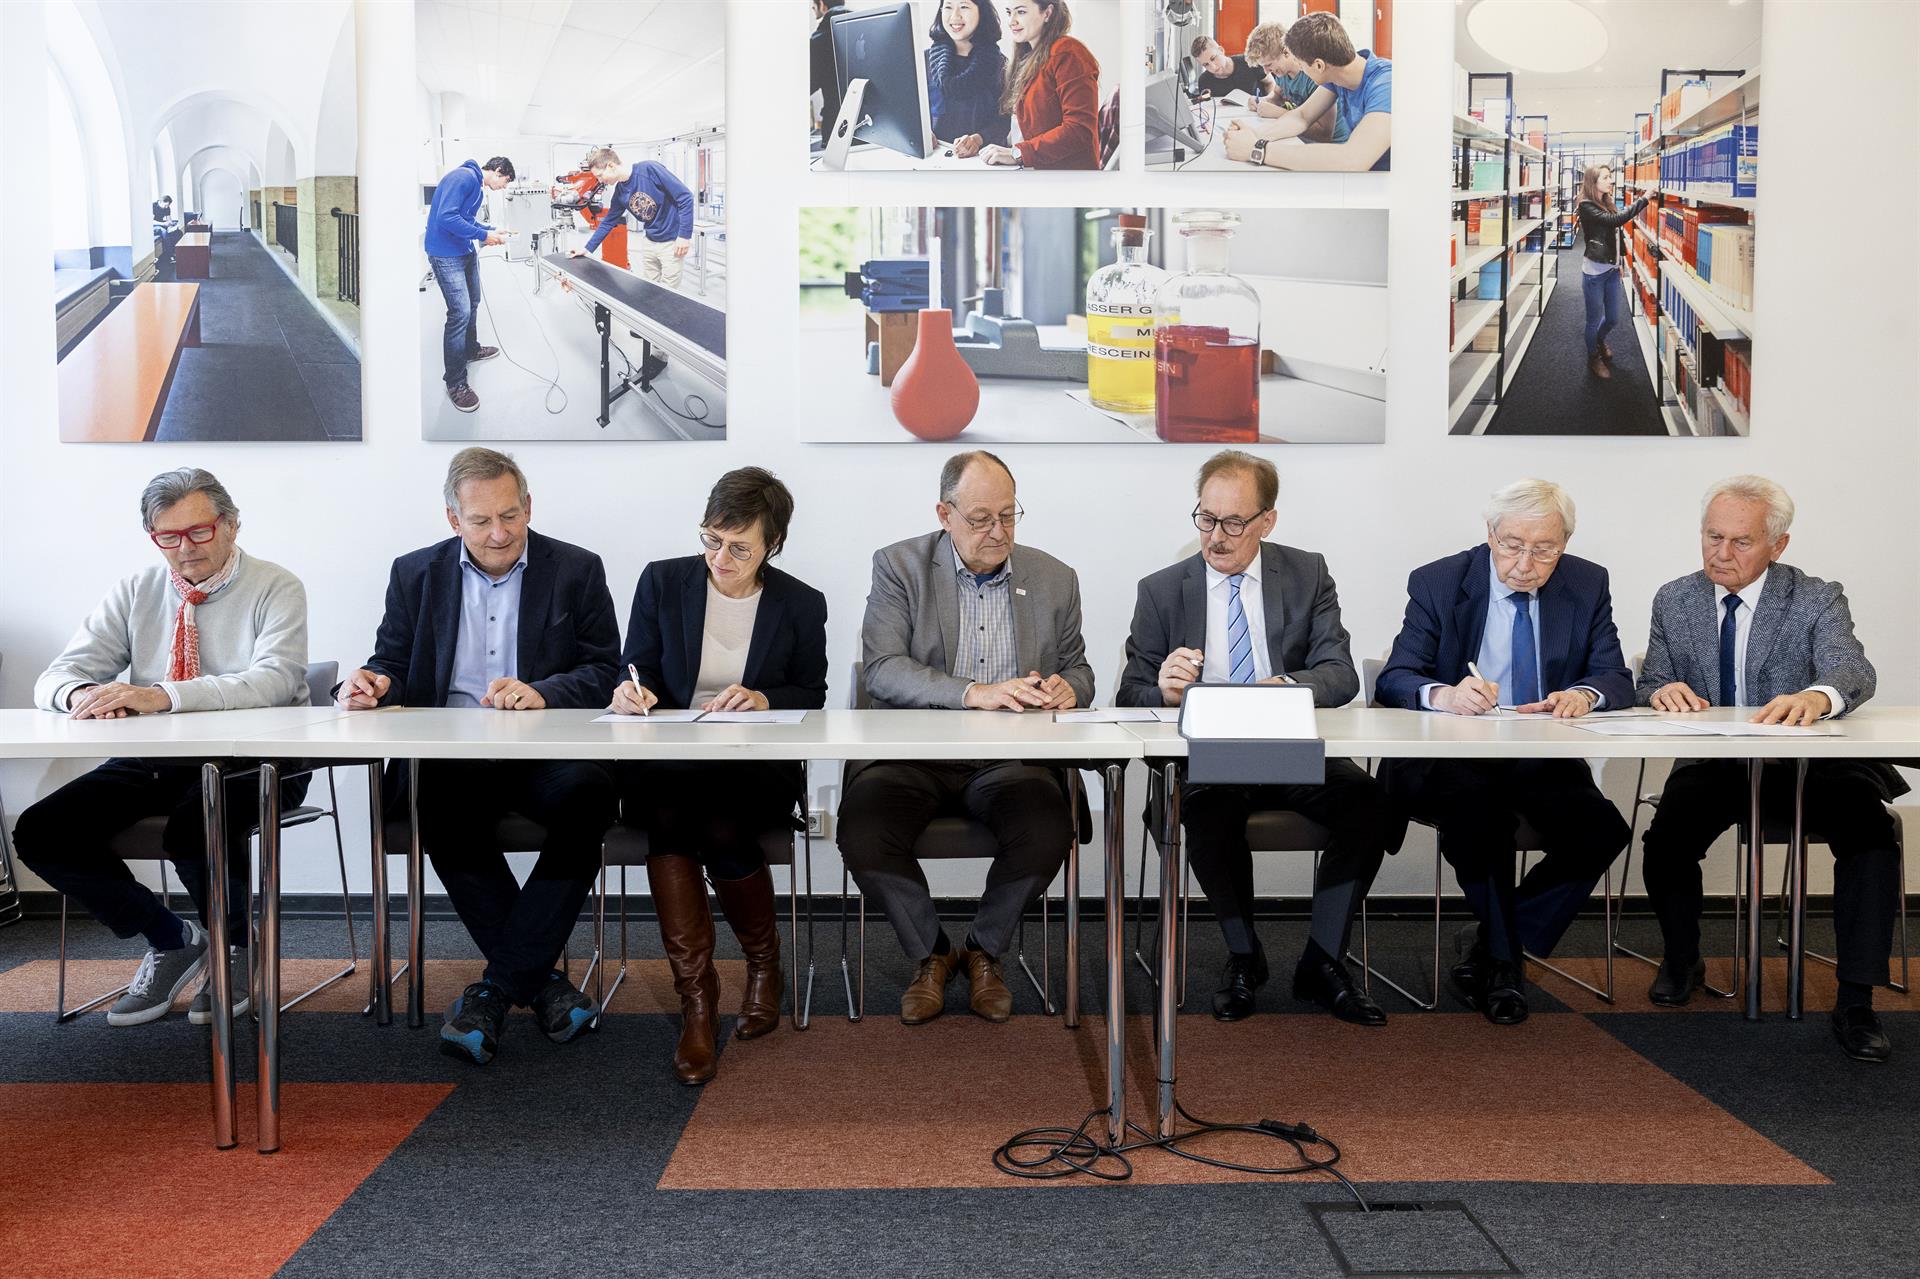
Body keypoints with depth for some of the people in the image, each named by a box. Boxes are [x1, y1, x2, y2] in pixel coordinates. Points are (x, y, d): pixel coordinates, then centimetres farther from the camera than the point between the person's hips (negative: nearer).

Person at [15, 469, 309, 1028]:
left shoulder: (275, 588, -4)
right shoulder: (136, 593, 10)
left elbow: (275, 679, -22)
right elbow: (55, 677, 5)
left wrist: (163, 696, -34)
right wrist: (80, 695, -22)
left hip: (252, 760, -5)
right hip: (155, 761, 5)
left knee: (194, 825, -35)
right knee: (40, 833, -13)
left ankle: (232, 945, -2)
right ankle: (169, 939, 7)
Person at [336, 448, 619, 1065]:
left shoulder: (577, 570, 8)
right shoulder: (416, 573, 14)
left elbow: (605, 673, 1)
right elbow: (392, 669, 13)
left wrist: (543, 692, -18)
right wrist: (371, 685, -12)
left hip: (547, 755, -1)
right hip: (452, 756, 1)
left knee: (588, 794, -34)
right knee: (439, 801, -34)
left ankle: (498, 986, -23)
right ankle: (539, 978, -20)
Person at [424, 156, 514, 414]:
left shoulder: (478, 186, 11)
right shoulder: (464, 177, -20)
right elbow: (447, 218, -28)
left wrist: (492, 230, 8)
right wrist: (483, 235, -21)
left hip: (466, 252, 11)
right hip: (446, 255, -11)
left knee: (472, 304, 25)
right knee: (460, 312, -12)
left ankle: (471, 350, 49)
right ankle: (455, 383, -6)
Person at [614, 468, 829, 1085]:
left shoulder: (801, 605, 5)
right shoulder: (662, 581, 6)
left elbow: (811, 698, 9)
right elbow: (635, 672, 9)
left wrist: (765, 699, -12)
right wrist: (631, 692, -15)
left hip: (757, 769, -1)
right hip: (665, 766, 1)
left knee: (722, 831, -32)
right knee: (667, 818, -34)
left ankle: (764, 963, 0)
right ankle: (695, 996, -22)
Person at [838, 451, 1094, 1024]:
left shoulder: (1054, 579, 10)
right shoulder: (899, 567, 1)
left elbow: (1078, 669, 20)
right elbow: (881, 670, -11)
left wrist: (1067, 688, -6)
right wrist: (975, 692, -25)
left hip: (1008, 760, 2)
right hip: (912, 753, -1)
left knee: (1048, 830, -29)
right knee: (862, 834, -28)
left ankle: (984, 950, 2)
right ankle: (930, 953, 2)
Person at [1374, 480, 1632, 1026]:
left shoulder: (1588, 585, 5)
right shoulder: (1438, 582, -3)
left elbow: (1616, 679, 3)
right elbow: (1393, 680, -9)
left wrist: (1583, 694, -23)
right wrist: (1445, 694, -32)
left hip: (1545, 763, 3)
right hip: (1451, 762, -3)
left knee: (1602, 832, -24)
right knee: (1479, 803, -36)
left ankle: (1489, 950, -4)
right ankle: (1502, 959, -12)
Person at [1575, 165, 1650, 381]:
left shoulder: (1607, 203, 8)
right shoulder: (1587, 207, -17)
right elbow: (1616, 220, -29)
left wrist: (1618, 262, 20)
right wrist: (1644, 199, -30)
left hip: (1612, 269, 7)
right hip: (1594, 271, -7)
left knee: (1613, 318, 17)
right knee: (1595, 319, 6)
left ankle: (1599, 340, 47)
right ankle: (1593, 358, 26)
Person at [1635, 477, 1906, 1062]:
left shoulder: (1817, 599, -4)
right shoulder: (1674, 600, 6)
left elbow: (1854, 669, -21)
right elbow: (1647, 686, 6)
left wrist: (1816, 696, -47)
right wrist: (1662, 691, -21)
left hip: (1806, 765, -1)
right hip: (1713, 767, 2)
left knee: (1872, 832, -28)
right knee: (1665, 841, -25)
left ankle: (1855, 1002, -16)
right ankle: (1682, 963, 7)